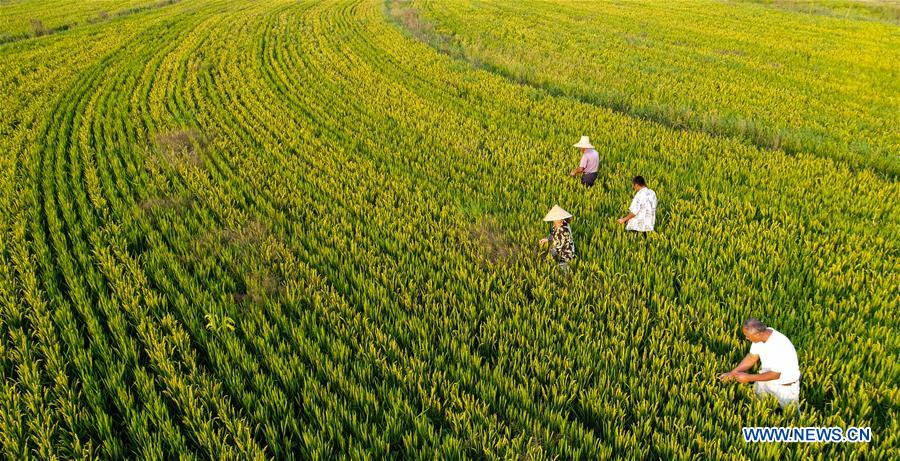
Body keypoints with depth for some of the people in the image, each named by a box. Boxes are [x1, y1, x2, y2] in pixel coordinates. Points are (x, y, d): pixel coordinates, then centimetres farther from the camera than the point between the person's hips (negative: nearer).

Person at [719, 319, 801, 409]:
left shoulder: (779, 345, -37)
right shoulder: (760, 334, -15)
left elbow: (775, 374, -29)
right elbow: (752, 357, -3)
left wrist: (749, 378, -26)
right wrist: (732, 373, -10)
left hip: (785, 386, -6)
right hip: (766, 376, 6)